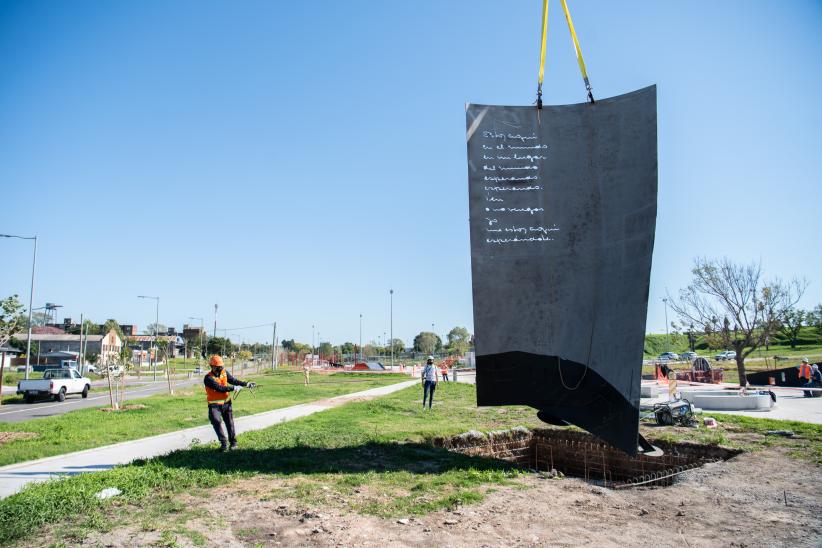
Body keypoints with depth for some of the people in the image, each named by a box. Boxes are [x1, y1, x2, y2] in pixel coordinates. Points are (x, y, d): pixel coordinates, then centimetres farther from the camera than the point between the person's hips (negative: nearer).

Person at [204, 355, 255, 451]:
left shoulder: (224, 372, 0)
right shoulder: (208, 378, -19)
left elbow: (233, 380, -2)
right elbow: (219, 388, -26)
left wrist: (246, 384, -14)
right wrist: (233, 388, -28)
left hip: (226, 403, 5)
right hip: (214, 405, -5)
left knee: (230, 423, 8)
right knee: (216, 422, -17)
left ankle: (233, 442, 19)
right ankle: (224, 443, -9)